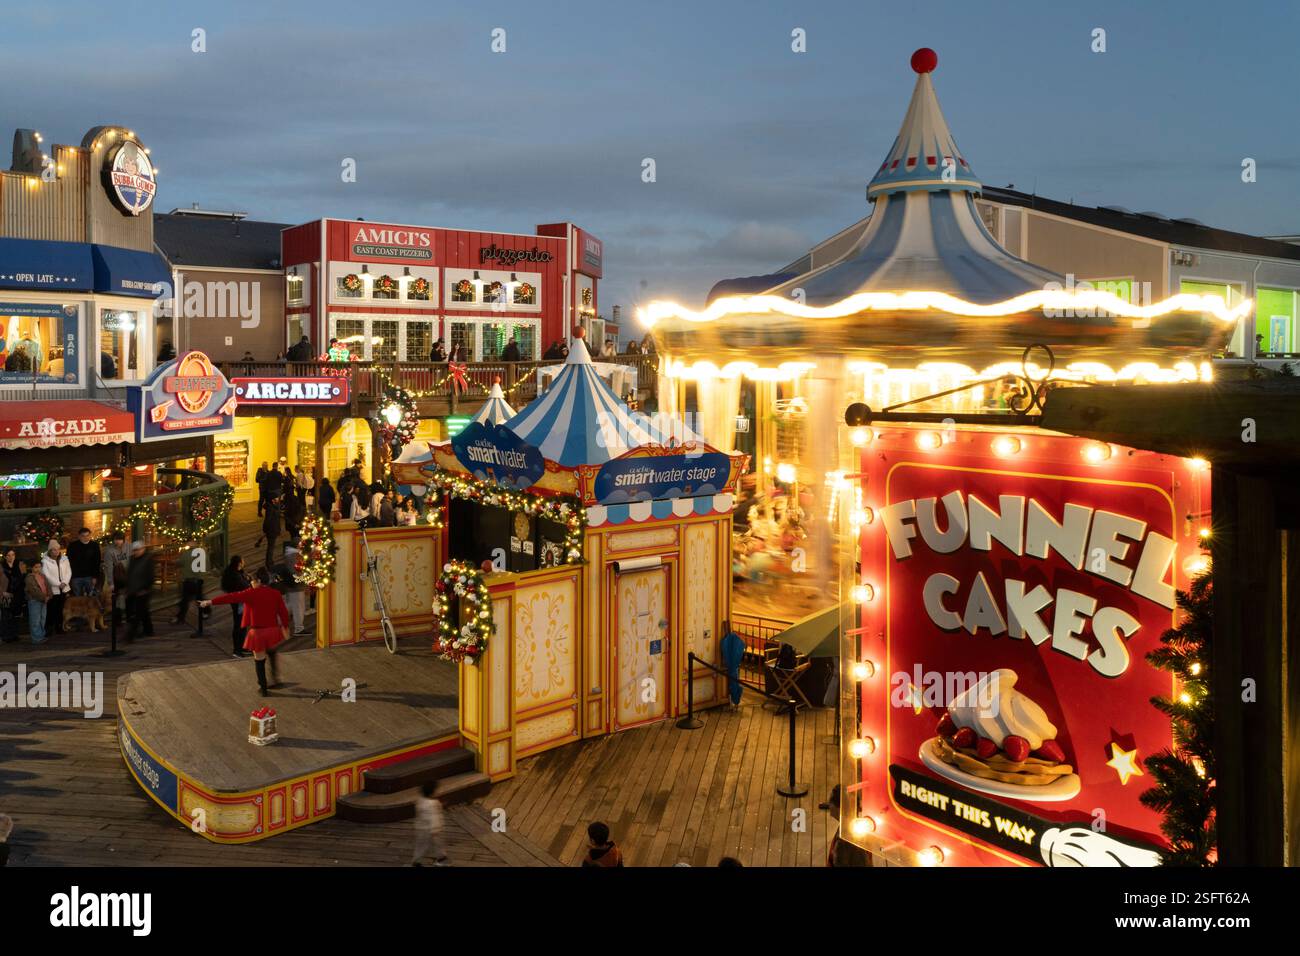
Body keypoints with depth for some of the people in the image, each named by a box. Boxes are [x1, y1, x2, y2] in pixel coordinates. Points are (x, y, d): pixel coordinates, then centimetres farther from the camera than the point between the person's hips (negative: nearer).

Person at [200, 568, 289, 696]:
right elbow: (283, 611, 4)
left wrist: (210, 602, -14)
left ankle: (264, 689, 14)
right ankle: (273, 680, 29)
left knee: (259, 661, 9)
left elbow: (231, 597, -15)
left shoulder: (251, 593, -10)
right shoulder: (275, 593, 1)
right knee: (271, 655, 29)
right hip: (273, 631, 4)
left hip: (258, 632, -4)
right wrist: (285, 627, 17)